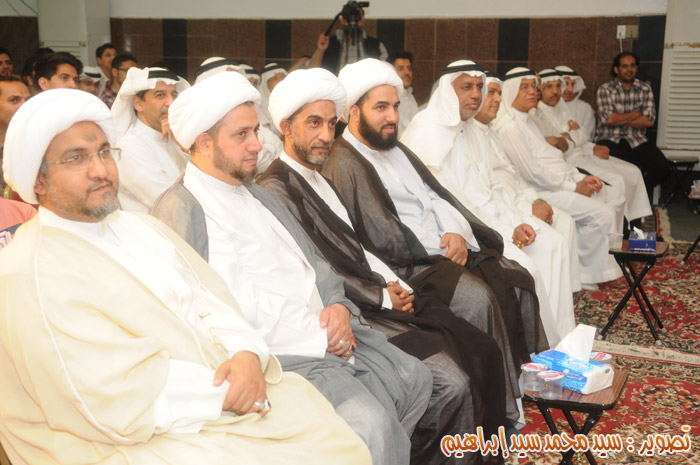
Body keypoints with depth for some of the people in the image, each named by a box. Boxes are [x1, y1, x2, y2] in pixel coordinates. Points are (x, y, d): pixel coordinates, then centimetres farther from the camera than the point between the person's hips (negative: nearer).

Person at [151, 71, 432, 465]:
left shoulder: (257, 195, 20)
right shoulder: (179, 211, -8)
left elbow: (312, 262, 22)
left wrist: (338, 306, 0)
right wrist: (315, 340, -17)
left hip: (329, 338, 9)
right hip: (279, 355, -9)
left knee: (415, 378, 2)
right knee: (371, 422, -25)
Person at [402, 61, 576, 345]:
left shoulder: (474, 130, 15)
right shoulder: (428, 132, -13)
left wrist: (515, 223, 0)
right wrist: (504, 231, -18)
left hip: (487, 219, 9)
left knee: (554, 246, 0)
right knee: (523, 266, -23)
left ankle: (562, 340, 5)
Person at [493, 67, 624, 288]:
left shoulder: (527, 120, 17)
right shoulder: (509, 128, -16)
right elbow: (532, 172, -21)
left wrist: (581, 178, 5)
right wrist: (574, 187, -15)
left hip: (559, 181, 11)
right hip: (539, 191, -11)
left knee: (615, 198, 9)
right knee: (602, 213, -20)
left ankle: (607, 259, 18)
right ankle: (584, 274, -6)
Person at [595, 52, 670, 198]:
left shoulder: (645, 89, 10)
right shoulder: (605, 90, 2)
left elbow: (649, 121, -2)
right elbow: (608, 119, -12)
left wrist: (620, 119, -7)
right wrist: (636, 114, -2)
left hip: (637, 140, 3)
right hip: (610, 139, -3)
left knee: (662, 168, -18)